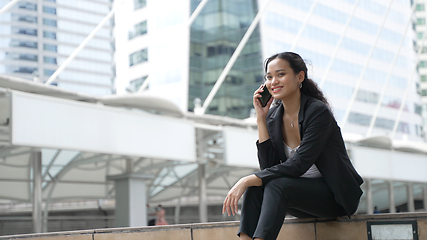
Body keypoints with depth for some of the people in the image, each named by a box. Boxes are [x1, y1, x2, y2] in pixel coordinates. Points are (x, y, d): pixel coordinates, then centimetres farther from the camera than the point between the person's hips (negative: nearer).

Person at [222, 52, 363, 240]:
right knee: (256, 185, -22)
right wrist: (261, 119, -9)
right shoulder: (273, 116, 2)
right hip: (302, 192, 6)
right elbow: (268, 166, -6)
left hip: (335, 196, -5)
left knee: (276, 186, -30)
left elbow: (299, 165, -24)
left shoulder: (318, 112, -16)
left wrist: (248, 180, -29)